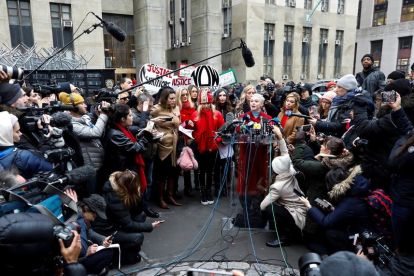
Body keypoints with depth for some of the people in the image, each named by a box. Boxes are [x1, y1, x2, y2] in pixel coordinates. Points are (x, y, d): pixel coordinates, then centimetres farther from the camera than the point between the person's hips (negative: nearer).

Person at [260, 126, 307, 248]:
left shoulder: (278, 186, -24)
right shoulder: (291, 173, -6)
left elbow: (262, 206, -19)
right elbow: (285, 154, 3)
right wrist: (279, 136, 1)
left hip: (298, 217, -9)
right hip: (302, 211, 9)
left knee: (267, 210, -19)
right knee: (272, 206, 13)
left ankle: (284, 237, -6)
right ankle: (289, 230, 14)